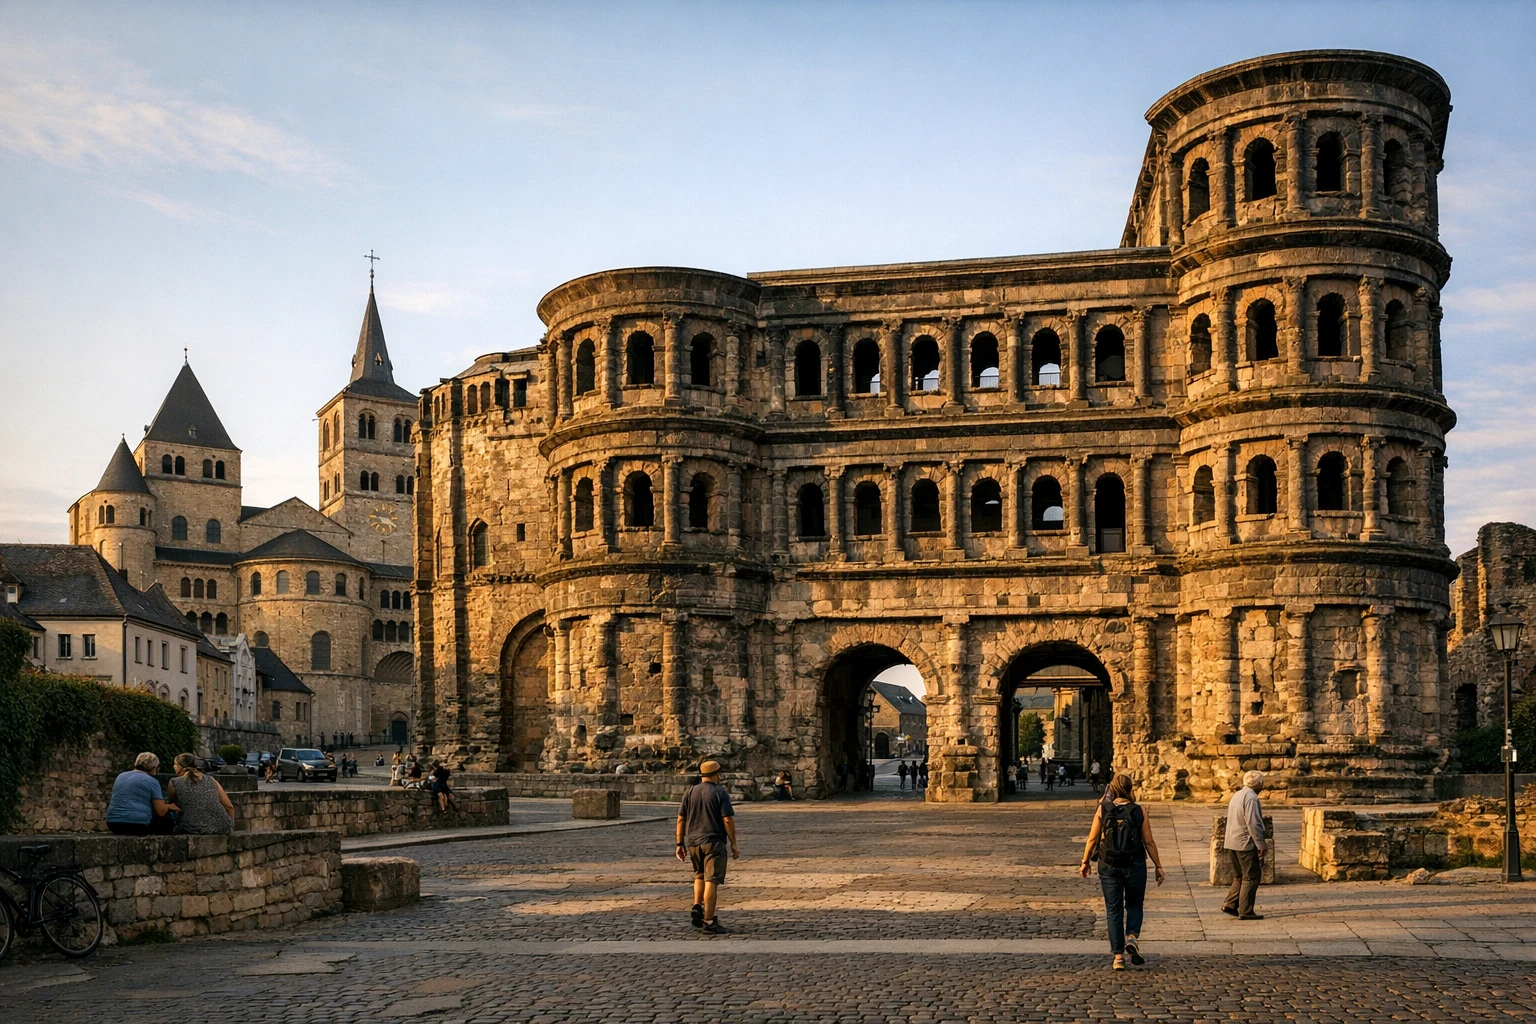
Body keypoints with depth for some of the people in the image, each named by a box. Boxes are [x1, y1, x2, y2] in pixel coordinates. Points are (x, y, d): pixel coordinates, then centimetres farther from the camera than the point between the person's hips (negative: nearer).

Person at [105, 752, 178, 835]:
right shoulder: (152, 781, -3)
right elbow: (161, 811, -6)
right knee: (169, 820, 13)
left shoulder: (120, 776, 17)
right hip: (138, 825, -7)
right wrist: (168, 806, 18)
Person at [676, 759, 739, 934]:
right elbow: (728, 820, -11)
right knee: (711, 880, -4)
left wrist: (680, 843, 13)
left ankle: (697, 906, 8)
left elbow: (680, 819, 7)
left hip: (693, 842, 5)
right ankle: (709, 921, -6)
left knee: (699, 875, 25)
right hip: (713, 842, -5)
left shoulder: (690, 793, 7)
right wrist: (734, 844, -5)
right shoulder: (720, 793, -6)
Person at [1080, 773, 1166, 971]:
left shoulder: (1102, 810, -4)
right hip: (1135, 866, 0)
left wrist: (1085, 862, 12)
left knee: (1114, 910, 8)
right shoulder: (1139, 811, -5)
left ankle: (1118, 956, 4)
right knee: (1134, 905, 18)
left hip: (1109, 866, 0)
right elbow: (1149, 842, -4)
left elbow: (1092, 839, 0)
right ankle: (1132, 937, -8)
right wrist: (1158, 867, 5)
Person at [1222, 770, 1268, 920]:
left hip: (1232, 843, 9)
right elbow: (1253, 823, -21)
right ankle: (1245, 912, -3)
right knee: (1251, 878, -3)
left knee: (1239, 877, 18)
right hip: (1246, 844, -9)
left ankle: (1230, 905, 13)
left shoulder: (1237, 795, 16)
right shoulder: (1251, 797, -15)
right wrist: (1261, 844, -18)